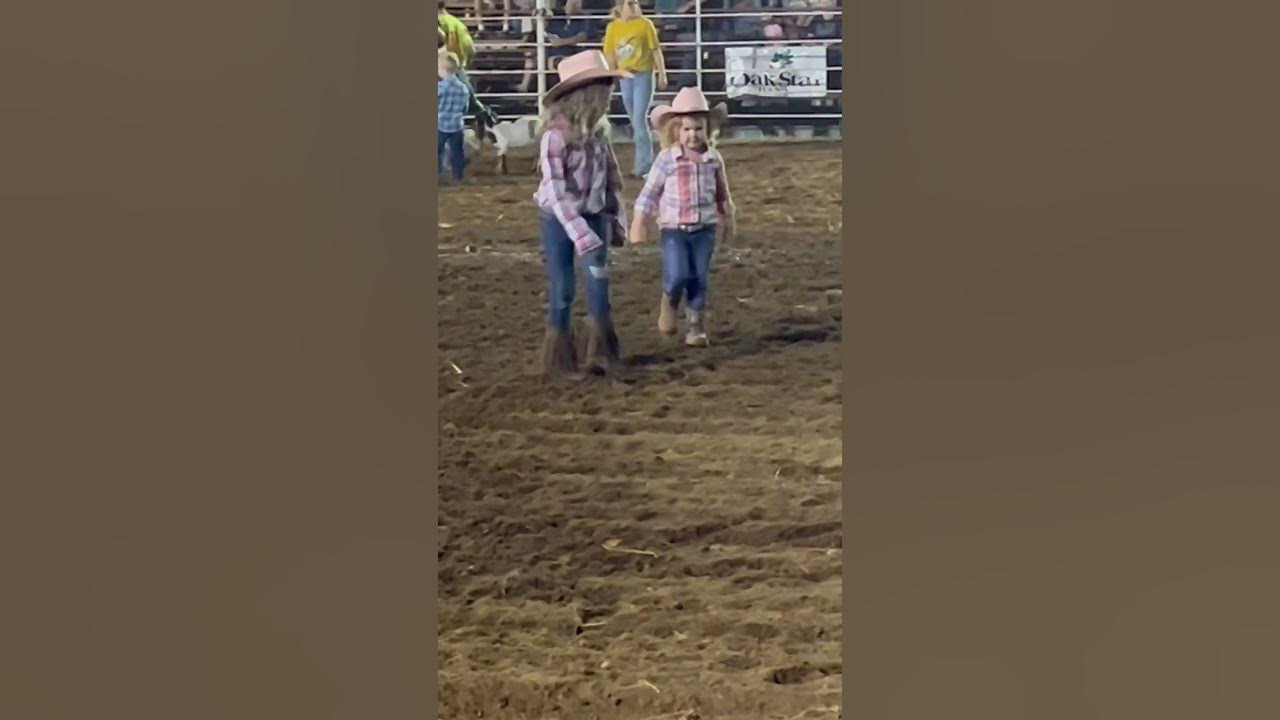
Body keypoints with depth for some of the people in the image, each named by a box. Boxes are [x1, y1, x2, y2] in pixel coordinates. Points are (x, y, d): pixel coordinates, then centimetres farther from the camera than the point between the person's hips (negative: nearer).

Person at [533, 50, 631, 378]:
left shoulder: (598, 130, -2)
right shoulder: (556, 135, -21)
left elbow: (612, 178, 9)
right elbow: (556, 192, -25)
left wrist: (616, 221, 9)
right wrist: (581, 235, -28)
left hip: (593, 214, 5)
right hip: (558, 218, -5)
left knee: (598, 279, -7)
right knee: (562, 289, 1)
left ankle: (601, 352, 2)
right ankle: (559, 359, 14)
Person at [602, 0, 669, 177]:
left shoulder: (645, 24, -7)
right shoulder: (613, 27, 1)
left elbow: (656, 50, -4)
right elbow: (610, 54, 6)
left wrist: (662, 75, -6)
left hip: (643, 75, -4)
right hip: (624, 76, 4)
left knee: (639, 119, -11)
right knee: (634, 121, 12)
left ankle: (643, 164, -6)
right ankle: (646, 161, 25)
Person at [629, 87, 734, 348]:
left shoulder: (713, 159, 2)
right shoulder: (667, 159, -7)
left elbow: (722, 193, 14)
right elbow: (649, 192, -3)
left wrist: (727, 221, 18)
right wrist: (638, 224, -4)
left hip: (704, 228, 3)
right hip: (674, 228, -3)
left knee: (700, 279, 3)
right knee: (678, 275, -15)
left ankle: (696, 325, 13)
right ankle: (669, 301, 17)